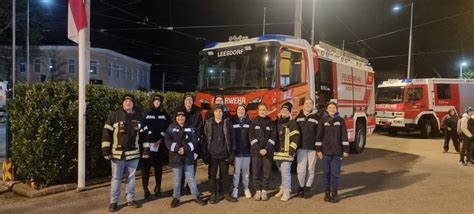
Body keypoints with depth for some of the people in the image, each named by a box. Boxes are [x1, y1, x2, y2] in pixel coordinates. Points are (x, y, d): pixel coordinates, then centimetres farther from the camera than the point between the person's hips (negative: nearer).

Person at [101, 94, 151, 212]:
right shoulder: (114, 115, -5)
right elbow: (106, 133, -6)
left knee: (131, 177, 13)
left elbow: (145, 134, 9)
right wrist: (106, 150, -10)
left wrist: (146, 149, 5)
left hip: (133, 154, 3)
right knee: (116, 178, 6)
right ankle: (113, 202, 17)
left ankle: (131, 199, 26)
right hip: (117, 153, -3)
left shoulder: (138, 117, 5)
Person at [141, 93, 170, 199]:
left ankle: (158, 188, 17)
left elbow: (167, 128, 3)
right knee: (146, 167, -3)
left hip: (160, 145, 2)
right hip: (147, 144, -2)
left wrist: (161, 139, -8)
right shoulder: (146, 113, 3)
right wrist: (147, 141, -13)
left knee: (158, 167, 8)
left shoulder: (164, 114, 9)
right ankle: (145, 189, 3)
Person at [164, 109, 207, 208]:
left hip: (188, 157, 1)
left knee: (190, 178, 7)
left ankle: (196, 196, 20)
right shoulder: (171, 128, 1)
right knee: (177, 179, 9)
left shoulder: (190, 128, 5)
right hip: (176, 157, 0)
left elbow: (193, 141, -2)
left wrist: (185, 149, -17)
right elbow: (167, 141, -8)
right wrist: (177, 149, -19)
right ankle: (176, 197, 23)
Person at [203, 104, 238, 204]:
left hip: (224, 154, 0)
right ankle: (213, 194, 19)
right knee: (212, 174, 7)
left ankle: (226, 193, 23)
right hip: (212, 154, 0)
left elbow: (231, 138, 2)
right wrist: (205, 153, -2)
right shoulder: (208, 123, 2)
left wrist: (232, 152, -3)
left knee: (225, 174, 10)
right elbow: (205, 138, 2)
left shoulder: (227, 123, 2)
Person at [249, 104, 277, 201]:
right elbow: (251, 136, -1)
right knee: (256, 172, 0)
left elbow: (273, 137, 1)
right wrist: (259, 149, -10)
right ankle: (258, 191, 10)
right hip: (255, 151, 0)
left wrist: (266, 149, -11)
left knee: (267, 172, 1)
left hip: (268, 151, 0)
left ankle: (264, 191, 10)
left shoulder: (271, 123, 7)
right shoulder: (254, 122, 6)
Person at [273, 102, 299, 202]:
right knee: (281, 172, 16)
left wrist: (292, 150, -16)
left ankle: (287, 192, -2)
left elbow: (295, 138, -10)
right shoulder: (276, 122, 15)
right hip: (277, 152, 7)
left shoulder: (292, 123, -5)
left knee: (285, 172, -9)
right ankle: (282, 189, 27)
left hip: (286, 152, -6)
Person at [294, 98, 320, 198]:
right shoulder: (298, 117, 10)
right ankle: (301, 187, 15)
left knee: (311, 170, 7)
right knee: (301, 169, -3)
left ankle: (308, 188, 21)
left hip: (312, 148, -1)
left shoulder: (316, 118, 2)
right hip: (301, 147, 1)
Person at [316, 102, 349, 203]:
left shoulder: (341, 120, 3)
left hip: (337, 152, 0)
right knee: (326, 173, 7)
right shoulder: (323, 121, 2)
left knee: (335, 173, 1)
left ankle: (334, 193, 13)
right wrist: (318, 150, -2)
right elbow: (319, 136, 2)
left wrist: (346, 150, -1)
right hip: (326, 151, 1)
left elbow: (344, 136, 2)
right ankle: (327, 193, 17)